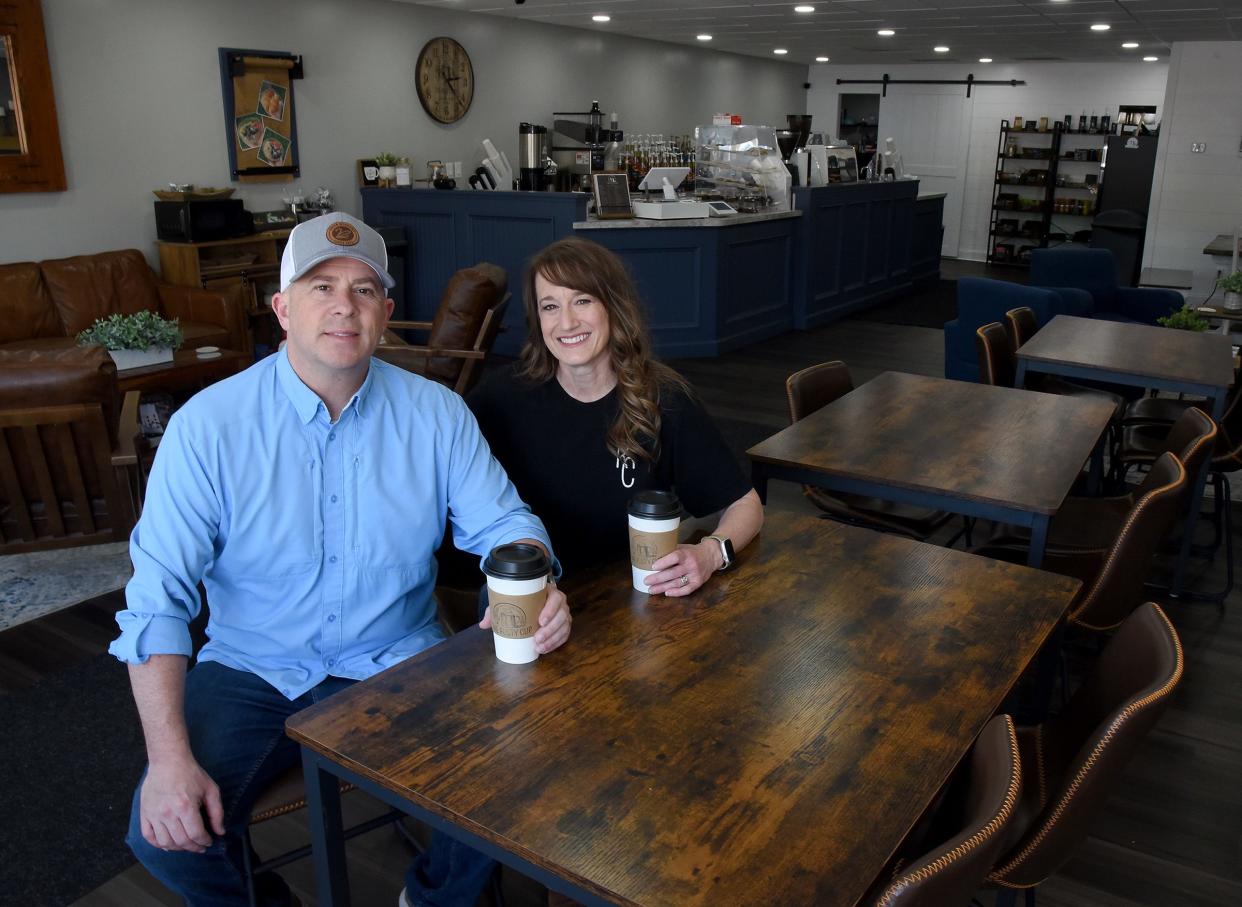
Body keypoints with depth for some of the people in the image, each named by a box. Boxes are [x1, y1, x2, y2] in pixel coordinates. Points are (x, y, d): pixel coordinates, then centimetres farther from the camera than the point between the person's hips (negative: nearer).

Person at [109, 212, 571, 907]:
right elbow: (159, 596, -12)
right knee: (166, 836, -19)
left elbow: (502, 522, -2)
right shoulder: (208, 425, -11)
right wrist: (169, 757, -22)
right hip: (253, 671, 0)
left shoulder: (437, 415, -6)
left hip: (400, 662, 1)